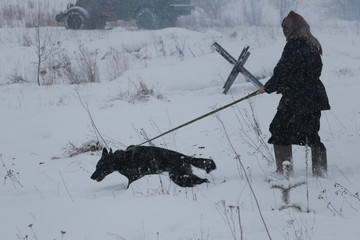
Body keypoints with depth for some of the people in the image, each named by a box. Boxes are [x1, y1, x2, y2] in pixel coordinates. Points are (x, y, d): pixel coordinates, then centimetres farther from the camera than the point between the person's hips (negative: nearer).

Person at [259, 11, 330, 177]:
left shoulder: (293, 46, -15)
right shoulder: (314, 46, 11)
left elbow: (282, 73, -15)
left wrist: (267, 88, 2)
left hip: (295, 101, -8)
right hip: (315, 99, 8)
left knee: (280, 130, 4)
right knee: (311, 134, 16)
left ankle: (284, 170, 2)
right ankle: (320, 171, 16)